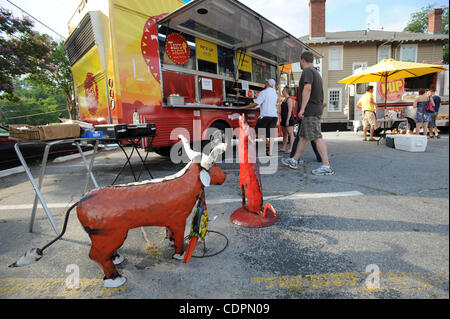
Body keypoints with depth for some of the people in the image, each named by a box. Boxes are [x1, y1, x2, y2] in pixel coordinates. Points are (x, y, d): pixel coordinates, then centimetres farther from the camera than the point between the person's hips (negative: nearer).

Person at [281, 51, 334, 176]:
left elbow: (307, 88, -21)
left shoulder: (307, 71, -7)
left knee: (317, 137, -13)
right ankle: (294, 160, 22)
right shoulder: (316, 72, 23)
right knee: (303, 136, 13)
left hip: (310, 110, -10)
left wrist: (302, 108, -24)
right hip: (316, 109, 10)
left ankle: (326, 166, -14)